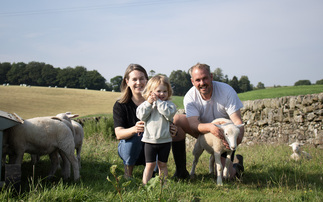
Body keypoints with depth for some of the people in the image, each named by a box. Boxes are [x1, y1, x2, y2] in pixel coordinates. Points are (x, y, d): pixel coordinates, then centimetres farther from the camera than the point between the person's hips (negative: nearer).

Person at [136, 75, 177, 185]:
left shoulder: (169, 104, -1)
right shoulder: (146, 104, 3)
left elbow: (169, 114, -21)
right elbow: (141, 116, -11)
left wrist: (158, 101, -20)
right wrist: (149, 103, -18)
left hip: (165, 140, 0)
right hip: (150, 140, 0)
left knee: (162, 164, 10)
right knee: (150, 164, 1)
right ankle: (145, 184, 5)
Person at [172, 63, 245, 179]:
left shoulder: (226, 91, -21)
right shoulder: (190, 97, -17)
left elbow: (237, 121, -27)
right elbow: (193, 124, -28)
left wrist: (238, 135, -51)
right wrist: (210, 127, -51)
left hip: (225, 135, -2)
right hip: (204, 132, 3)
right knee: (176, 120, -23)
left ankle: (236, 162, 22)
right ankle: (181, 170, -15)